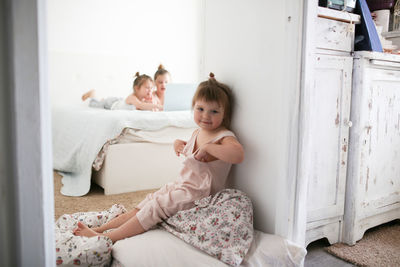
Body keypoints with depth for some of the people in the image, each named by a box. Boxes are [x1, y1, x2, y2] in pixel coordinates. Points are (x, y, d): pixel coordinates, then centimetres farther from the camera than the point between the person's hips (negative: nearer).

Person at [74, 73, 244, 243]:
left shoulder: (224, 136, -17)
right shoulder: (197, 132, 9)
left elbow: (238, 155, -40)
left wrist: (208, 148, -35)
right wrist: (179, 143, 10)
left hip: (198, 193, -8)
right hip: (182, 185, 9)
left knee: (155, 207, -14)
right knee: (148, 202, 5)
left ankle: (107, 238, -7)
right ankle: (100, 229, 9)